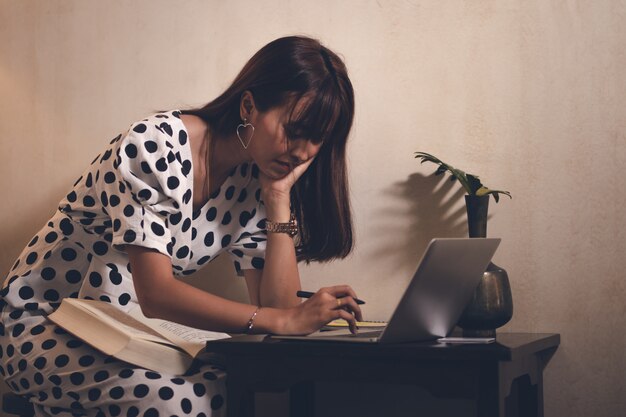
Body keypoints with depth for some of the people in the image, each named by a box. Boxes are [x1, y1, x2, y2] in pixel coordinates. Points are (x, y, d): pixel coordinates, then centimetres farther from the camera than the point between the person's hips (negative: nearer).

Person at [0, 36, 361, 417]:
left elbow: (276, 306, -8)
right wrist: (285, 321, -36)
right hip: (49, 328, -5)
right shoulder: (156, 145, -21)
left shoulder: (254, 181, -1)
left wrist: (279, 197, -15)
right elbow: (155, 292, -29)